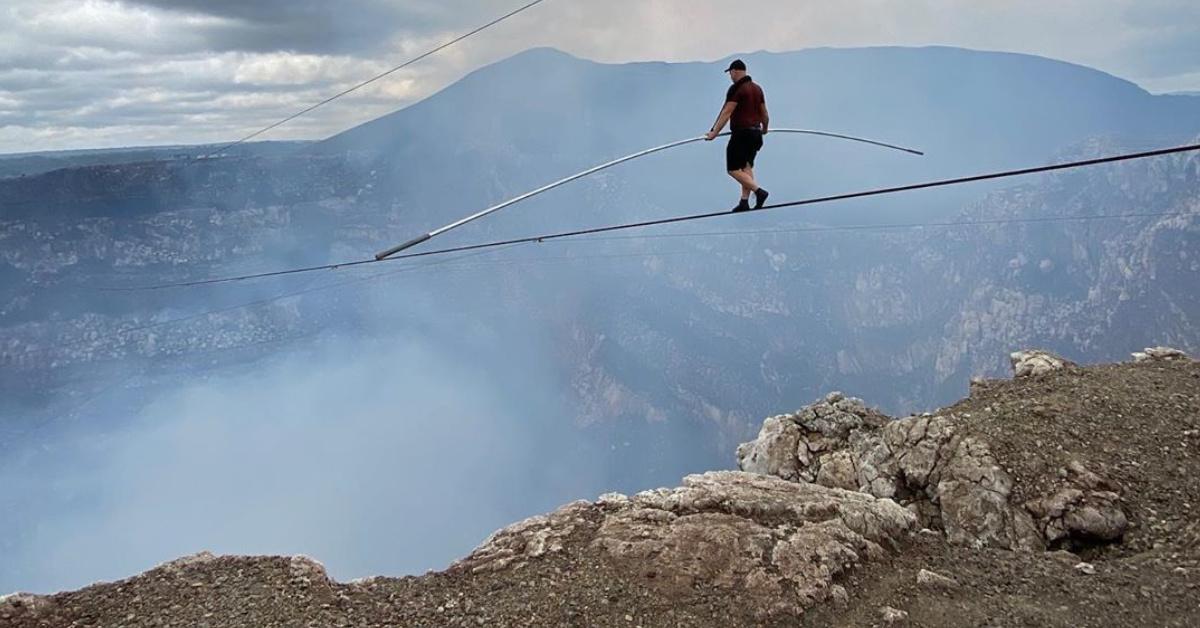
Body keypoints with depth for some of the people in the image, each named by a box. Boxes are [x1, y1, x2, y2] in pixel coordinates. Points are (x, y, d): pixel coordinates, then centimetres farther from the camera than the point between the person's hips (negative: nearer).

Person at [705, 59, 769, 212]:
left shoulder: (736, 88, -12)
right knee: (746, 167, 12)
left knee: (733, 169, -4)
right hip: (755, 133, 8)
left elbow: (726, 113, -18)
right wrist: (764, 129, 36)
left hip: (741, 133, -8)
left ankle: (759, 191, -15)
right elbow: (764, 114, 19)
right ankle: (745, 201, 7)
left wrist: (714, 132, -17)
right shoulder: (757, 88, 12)